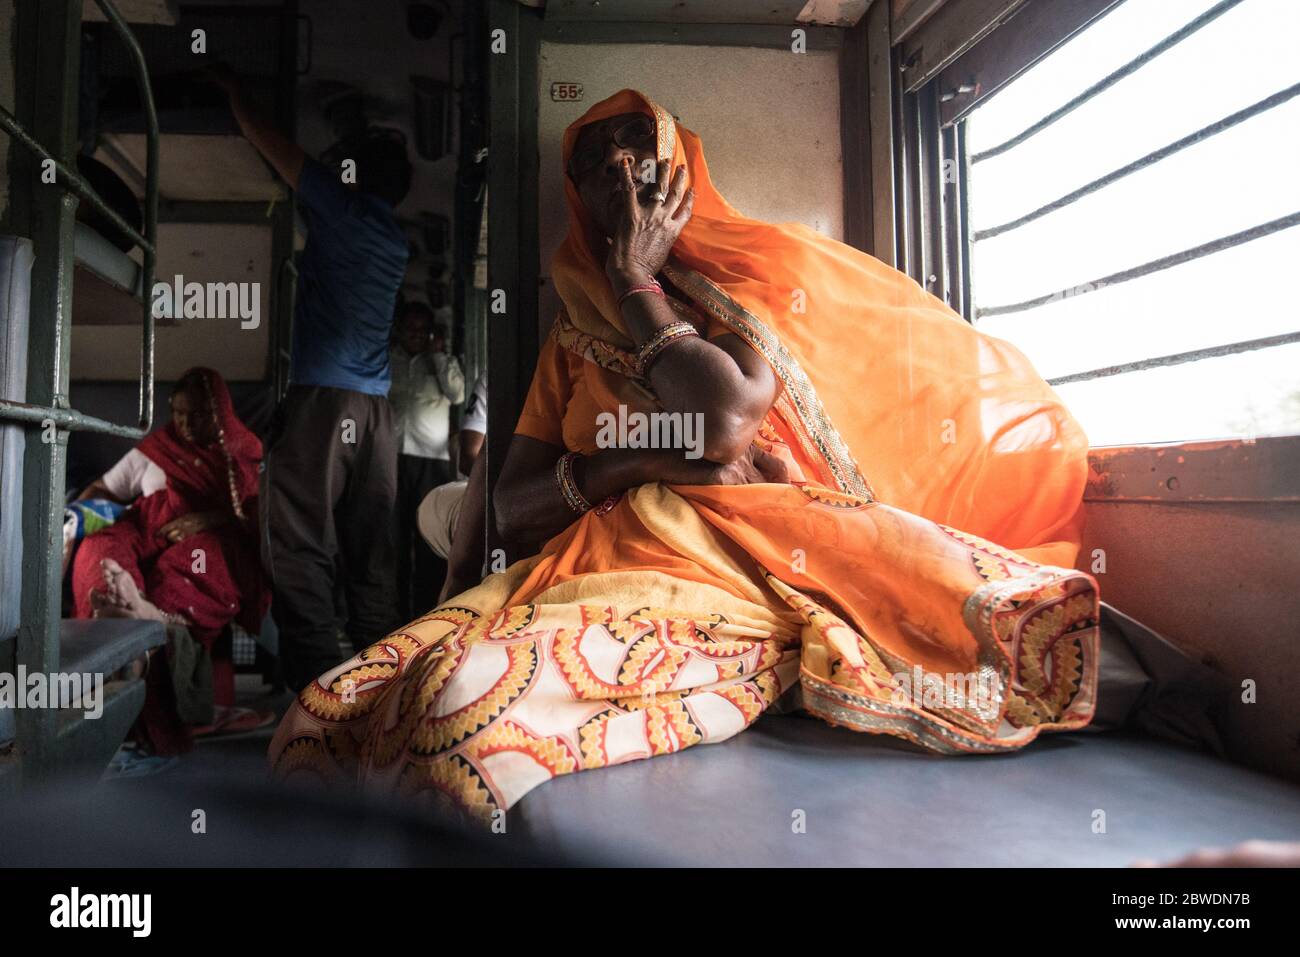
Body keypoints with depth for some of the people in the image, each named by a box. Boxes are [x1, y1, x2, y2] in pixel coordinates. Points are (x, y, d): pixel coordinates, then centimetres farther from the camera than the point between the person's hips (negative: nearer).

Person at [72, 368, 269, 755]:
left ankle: (158, 617, -67)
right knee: (98, 550, -33)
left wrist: (208, 519, -13)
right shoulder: (156, 447, 22)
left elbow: (259, 515, 2)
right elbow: (103, 487, 27)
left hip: (214, 541, -2)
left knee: (199, 562, -39)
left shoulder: (244, 453, 14)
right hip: (149, 532, 2)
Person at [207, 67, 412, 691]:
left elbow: (267, 141, 13)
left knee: (302, 551, -7)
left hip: (322, 398, -7)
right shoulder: (396, 241, 21)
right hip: (375, 406, 7)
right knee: (369, 553, 8)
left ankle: (317, 681, -9)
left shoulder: (344, 206, 3)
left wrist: (230, 89, 31)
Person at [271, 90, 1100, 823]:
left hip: (741, 558, -4)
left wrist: (635, 281, 3)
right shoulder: (577, 329, 21)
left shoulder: (763, 266, 11)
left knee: (465, 699, -31)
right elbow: (512, 505, 12)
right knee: (333, 708, -18)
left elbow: (727, 421, -11)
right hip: (604, 554, 5)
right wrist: (634, 462, -8)